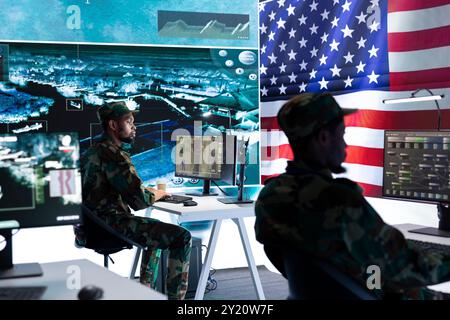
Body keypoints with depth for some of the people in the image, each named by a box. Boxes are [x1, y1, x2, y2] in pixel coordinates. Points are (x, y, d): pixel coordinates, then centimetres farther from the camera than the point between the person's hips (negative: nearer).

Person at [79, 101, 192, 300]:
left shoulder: (93, 151, 17)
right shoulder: (113, 153, -15)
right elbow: (139, 200, -20)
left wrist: (148, 191, 11)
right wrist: (158, 194, 0)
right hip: (111, 224, -11)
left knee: (157, 228, 32)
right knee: (181, 237, -14)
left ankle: (147, 290, 32)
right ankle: (175, 296, -12)